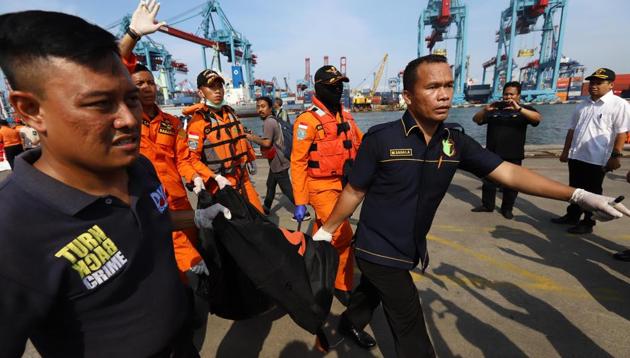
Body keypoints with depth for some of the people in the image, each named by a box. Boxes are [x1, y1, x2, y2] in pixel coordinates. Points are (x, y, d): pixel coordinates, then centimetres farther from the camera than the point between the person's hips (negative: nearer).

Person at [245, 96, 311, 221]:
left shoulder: (268, 122, -19)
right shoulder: (272, 120, 13)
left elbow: (267, 143, -26)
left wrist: (252, 138, -12)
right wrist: (256, 137, 11)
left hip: (278, 161, -10)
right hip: (276, 160, 10)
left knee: (287, 189, -5)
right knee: (270, 185, 22)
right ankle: (266, 208, 38)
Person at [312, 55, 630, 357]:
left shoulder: (455, 142, -6)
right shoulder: (381, 139, -21)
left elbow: (507, 172, -4)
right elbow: (353, 192, -13)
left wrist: (578, 196, -9)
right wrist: (326, 230, -4)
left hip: (408, 250, 5)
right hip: (379, 251, -5)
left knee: (372, 291, 30)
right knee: (411, 330, 8)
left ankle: (350, 323, 59)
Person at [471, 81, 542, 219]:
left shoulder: (524, 110, 4)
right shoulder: (494, 109, 9)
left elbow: (538, 118, -15)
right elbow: (476, 119, 3)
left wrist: (518, 109, -28)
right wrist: (485, 109, -17)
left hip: (513, 156, -2)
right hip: (492, 154, 2)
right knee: (488, 181, 8)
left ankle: (507, 208, 21)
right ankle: (487, 205, 21)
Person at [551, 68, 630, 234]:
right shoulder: (582, 105, 11)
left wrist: (615, 156, -17)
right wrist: (565, 151, 14)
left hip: (597, 159, -6)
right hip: (576, 156, 6)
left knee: (592, 193, 5)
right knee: (574, 189, 17)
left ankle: (588, 223, 17)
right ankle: (572, 216, 31)